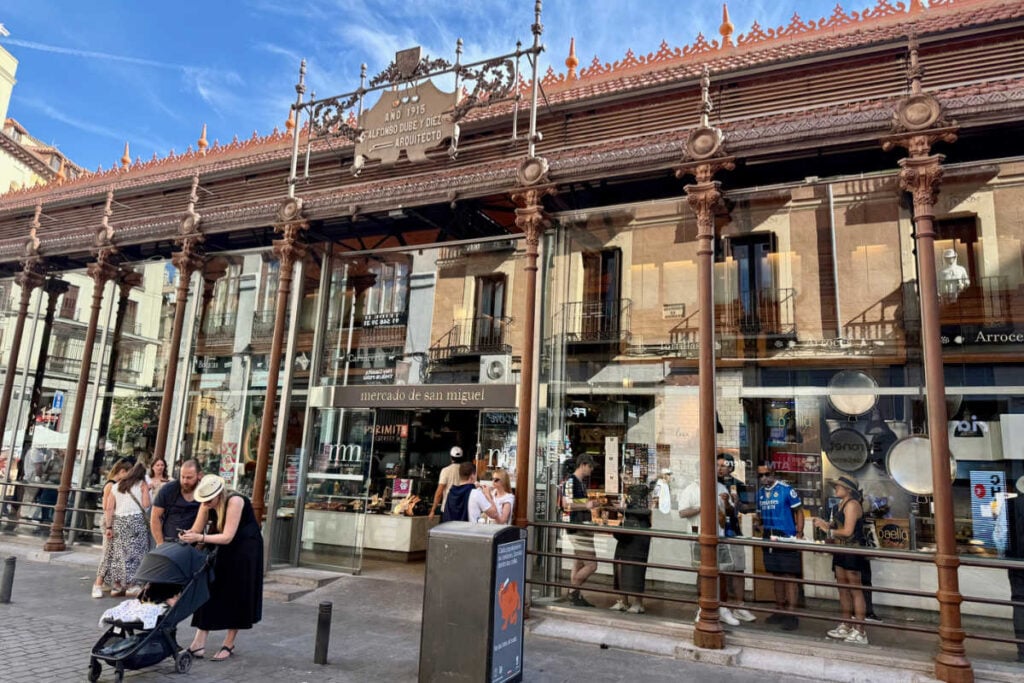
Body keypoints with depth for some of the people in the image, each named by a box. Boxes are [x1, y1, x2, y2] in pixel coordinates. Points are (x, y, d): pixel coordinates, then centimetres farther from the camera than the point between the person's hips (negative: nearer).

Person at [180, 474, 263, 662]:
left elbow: (227, 537, -31)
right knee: (210, 591, -3)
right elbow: (196, 529, -8)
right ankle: (200, 640, -1)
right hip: (221, 550, 6)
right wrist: (186, 535, -29)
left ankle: (229, 644, 11)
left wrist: (200, 538, -41)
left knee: (236, 597, 0)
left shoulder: (235, 501, -28)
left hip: (245, 552, -6)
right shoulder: (207, 504, -8)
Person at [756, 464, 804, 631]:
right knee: (777, 576, 14)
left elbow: (799, 511, -7)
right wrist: (762, 534, 11)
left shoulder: (786, 489, -10)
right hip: (769, 540, 6)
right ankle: (779, 610, 23)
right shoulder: (760, 492, 9)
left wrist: (799, 534, -14)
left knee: (790, 576, -3)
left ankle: (791, 615, 1)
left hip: (787, 539, -6)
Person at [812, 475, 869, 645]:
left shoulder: (852, 504, -15)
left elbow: (847, 531, -20)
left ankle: (860, 632, 1)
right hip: (841, 551, 10)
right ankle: (846, 627, 23)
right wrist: (825, 523, 4)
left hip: (852, 552, -10)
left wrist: (829, 530, -8)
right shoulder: (842, 504, 15)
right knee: (843, 589, 14)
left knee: (855, 590, -5)